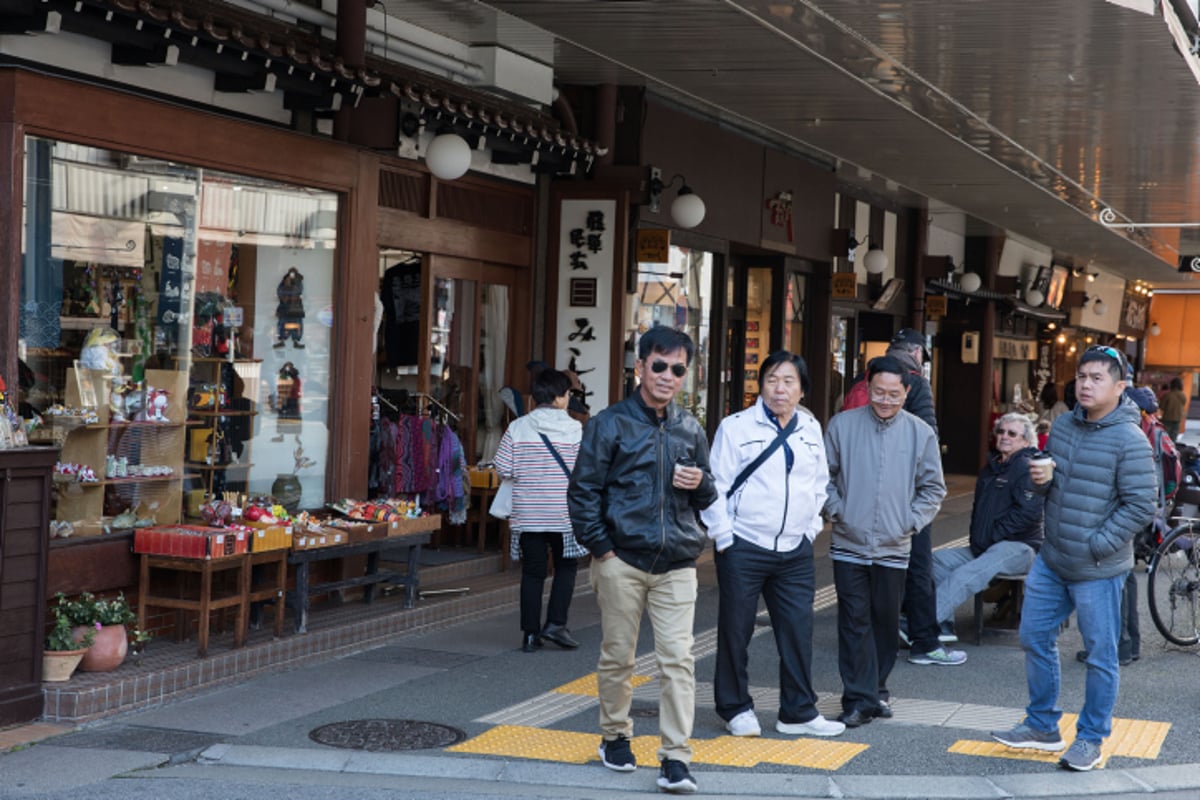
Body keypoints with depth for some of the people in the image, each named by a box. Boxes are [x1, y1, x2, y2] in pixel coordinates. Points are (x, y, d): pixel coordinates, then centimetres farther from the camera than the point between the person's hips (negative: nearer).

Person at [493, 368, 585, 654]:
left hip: (528, 514, 2)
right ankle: (556, 623, 3)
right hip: (564, 513, -2)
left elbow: (503, 469, -5)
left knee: (532, 572, 8)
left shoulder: (517, 428, -2)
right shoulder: (575, 430, -6)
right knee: (565, 567, 15)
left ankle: (530, 634, 9)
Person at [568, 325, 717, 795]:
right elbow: (583, 491, 0)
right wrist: (601, 547, -7)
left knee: (678, 659, -6)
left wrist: (700, 483, -2)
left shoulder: (690, 431, 13)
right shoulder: (610, 424, 1)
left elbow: (709, 498, 22)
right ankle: (615, 738, 26)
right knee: (617, 656, 7)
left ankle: (675, 758, -5)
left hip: (677, 565, 2)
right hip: (622, 560, -2)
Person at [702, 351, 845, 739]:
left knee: (798, 630, 5)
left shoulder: (811, 429, 10)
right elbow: (716, 485, -6)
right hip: (743, 550, -4)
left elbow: (820, 484, 19)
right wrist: (724, 538, -10)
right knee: (736, 631, 4)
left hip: (795, 552, 4)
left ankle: (799, 712, 16)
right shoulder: (736, 427, -6)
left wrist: (811, 527, 11)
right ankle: (736, 708, 18)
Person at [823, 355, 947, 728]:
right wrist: (836, 512, -4)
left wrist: (912, 522, -1)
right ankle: (859, 698, 2)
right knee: (854, 623, -2)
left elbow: (933, 488, 8)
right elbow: (824, 476, 6)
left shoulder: (921, 433, 1)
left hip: (894, 547, 1)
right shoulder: (842, 425, -1)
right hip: (849, 544, -1)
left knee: (885, 622, 11)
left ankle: (877, 690, 26)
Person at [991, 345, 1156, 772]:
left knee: (1100, 655, 5)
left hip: (1099, 570, -7)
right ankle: (1042, 726, 29)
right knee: (1035, 639, 14)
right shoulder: (1063, 425, 6)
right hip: (1051, 561, 7)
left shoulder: (1130, 440, -16)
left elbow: (1141, 507, -16)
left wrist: (1097, 546, -17)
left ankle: (1090, 738, 19)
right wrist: (1042, 479, -6)